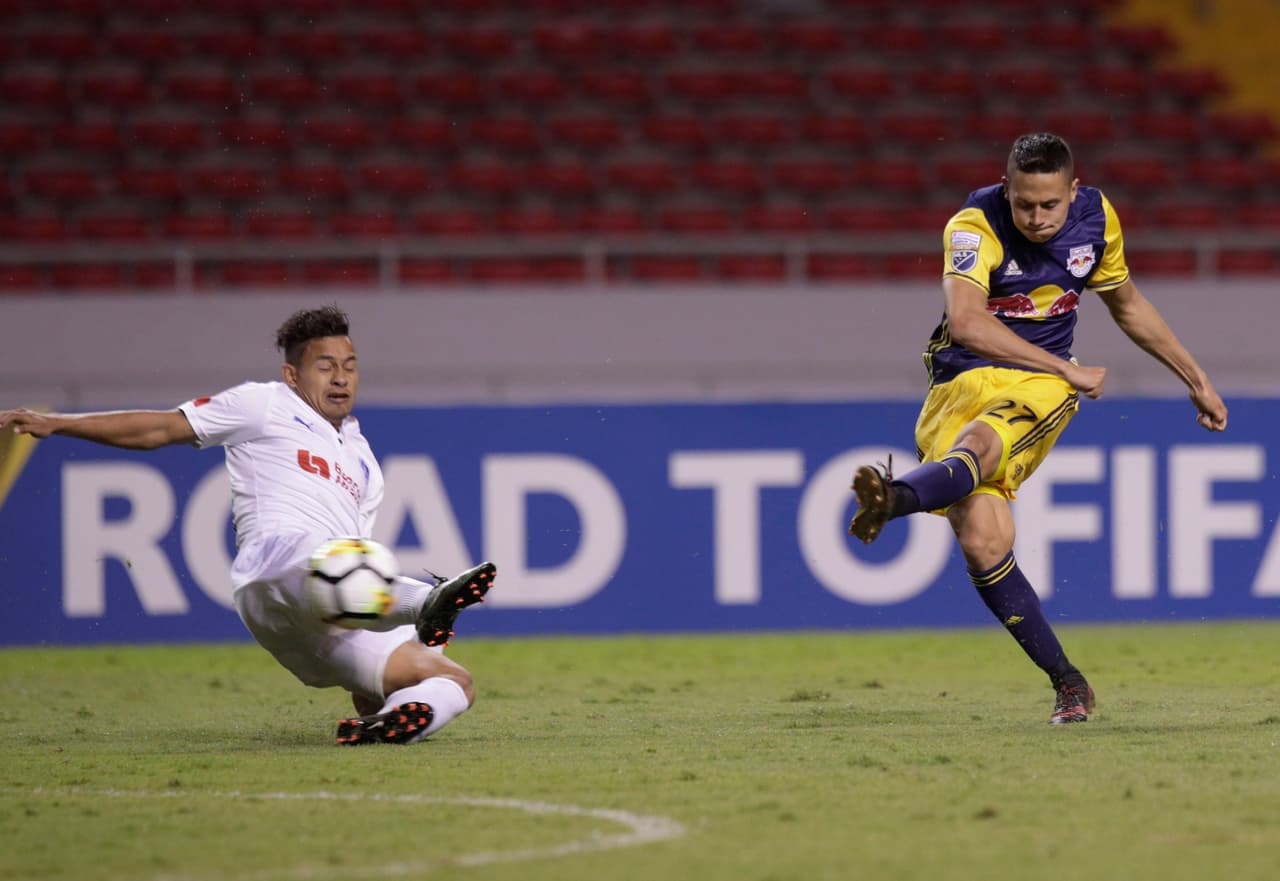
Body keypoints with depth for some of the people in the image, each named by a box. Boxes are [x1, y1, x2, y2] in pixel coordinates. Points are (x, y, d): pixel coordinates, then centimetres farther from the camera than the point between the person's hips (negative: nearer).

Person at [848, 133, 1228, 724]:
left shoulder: (1096, 219, 2)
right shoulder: (974, 225, -13)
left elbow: (1127, 306, 21)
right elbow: (965, 322, -28)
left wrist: (1195, 379, 27)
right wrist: (1068, 370, -23)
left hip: (1038, 387, 1)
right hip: (960, 382, -1)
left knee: (977, 447, -35)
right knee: (983, 544, -18)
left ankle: (891, 499, -67)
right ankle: (1067, 683, -10)